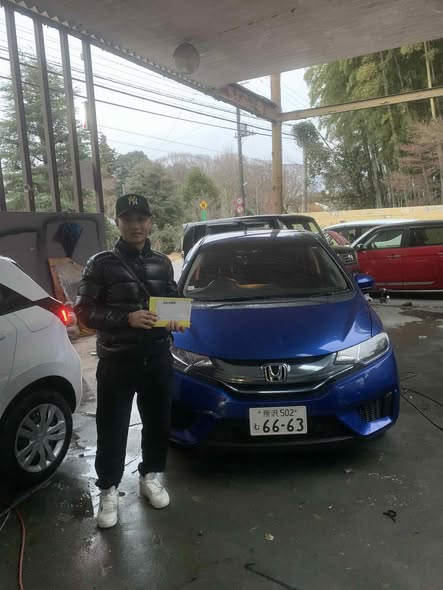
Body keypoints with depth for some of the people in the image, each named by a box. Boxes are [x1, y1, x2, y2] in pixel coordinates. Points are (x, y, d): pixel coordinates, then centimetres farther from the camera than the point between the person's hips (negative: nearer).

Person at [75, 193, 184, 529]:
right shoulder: (101, 264, -6)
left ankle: (151, 476, 36)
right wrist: (126, 318, -21)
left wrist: (175, 320, -4)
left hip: (158, 358, 4)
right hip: (116, 361, -3)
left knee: (158, 422, 15)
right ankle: (109, 491, 24)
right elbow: (84, 312, -8)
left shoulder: (162, 263, 8)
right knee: (112, 429, 5)